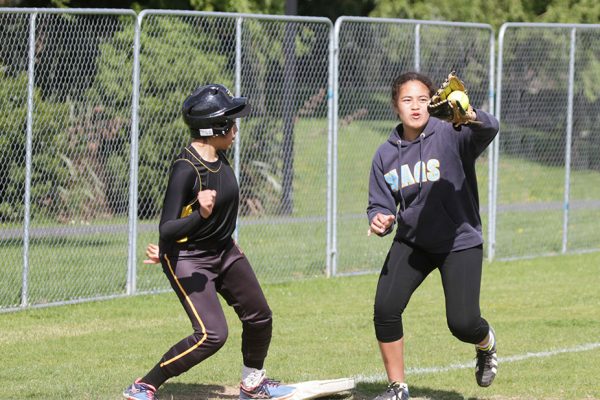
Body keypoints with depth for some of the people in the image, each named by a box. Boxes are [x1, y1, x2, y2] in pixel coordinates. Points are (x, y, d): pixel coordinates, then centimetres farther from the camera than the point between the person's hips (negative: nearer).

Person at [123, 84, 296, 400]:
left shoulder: (219, 157, -2)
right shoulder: (185, 169, -27)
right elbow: (166, 228, -30)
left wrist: (167, 246, 15)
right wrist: (200, 215, -47)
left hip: (223, 252, 9)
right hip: (187, 259, -9)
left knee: (259, 317, 15)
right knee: (212, 335, -19)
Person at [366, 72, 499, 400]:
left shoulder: (450, 136, -15)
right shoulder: (386, 155, -1)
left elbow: (489, 130, -34)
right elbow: (380, 204, 4)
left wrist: (473, 118, -58)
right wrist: (379, 219, -20)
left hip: (460, 241, -4)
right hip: (412, 242, 4)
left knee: (462, 323, -12)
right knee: (385, 309, -12)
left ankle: (486, 343, 27)